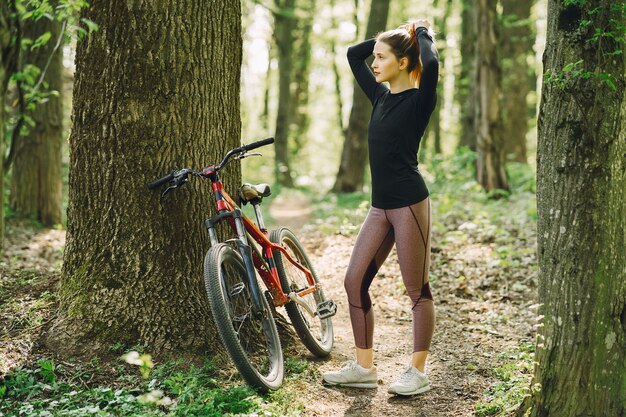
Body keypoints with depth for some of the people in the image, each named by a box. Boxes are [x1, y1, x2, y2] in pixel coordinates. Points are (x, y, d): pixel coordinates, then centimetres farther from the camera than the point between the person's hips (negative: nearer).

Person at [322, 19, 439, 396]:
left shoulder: (419, 100, -9)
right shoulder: (381, 96, 12)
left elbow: (431, 62, -29)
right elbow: (353, 54, 21)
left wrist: (421, 33, -9)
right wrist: (395, 36, 14)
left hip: (409, 202, -8)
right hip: (381, 204, 8)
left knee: (417, 288, 2)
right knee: (355, 281, 6)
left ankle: (418, 372, 12)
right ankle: (364, 367, 16)